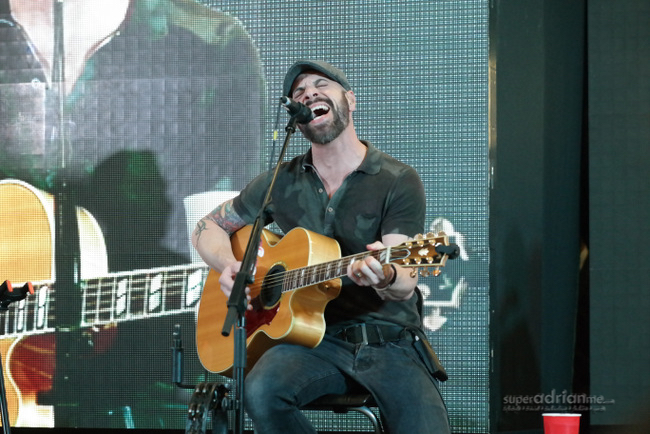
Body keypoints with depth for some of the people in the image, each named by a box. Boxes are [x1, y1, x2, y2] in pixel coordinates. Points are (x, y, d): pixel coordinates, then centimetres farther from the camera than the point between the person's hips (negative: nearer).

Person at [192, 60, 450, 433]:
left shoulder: (399, 181, -1)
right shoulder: (282, 183, 11)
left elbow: (406, 286, -10)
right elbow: (208, 227, 22)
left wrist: (385, 276, -36)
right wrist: (229, 266, -1)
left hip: (390, 341, -2)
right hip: (316, 342, 3)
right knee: (262, 391, -31)